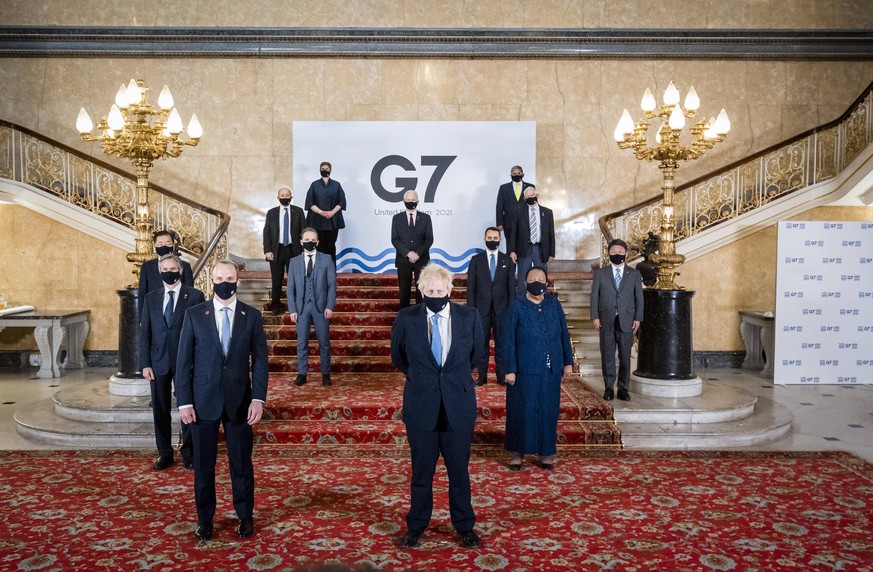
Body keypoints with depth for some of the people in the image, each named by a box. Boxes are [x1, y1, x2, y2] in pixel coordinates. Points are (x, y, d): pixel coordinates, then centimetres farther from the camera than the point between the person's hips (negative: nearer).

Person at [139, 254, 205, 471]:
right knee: (160, 410, 9)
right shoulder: (151, 298, 9)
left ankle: (188, 452, 19)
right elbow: (144, 332, 7)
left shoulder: (195, 296, -2)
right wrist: (145, 364, 0)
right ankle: (165, 453, 21)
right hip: (159, 362, 3)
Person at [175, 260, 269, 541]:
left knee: (242, 462, 8)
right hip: (203, 401, 0)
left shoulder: (252, 316, 1)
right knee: (203, 464, 9)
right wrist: (184, 402, -5)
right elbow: (184, 361, 0)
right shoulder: (194, 315, 0)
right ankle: (205, 518, 25)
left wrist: (258, 398, -10)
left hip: (239, 402, 0)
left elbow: (260, 359, 0)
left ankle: (245, 517, 24)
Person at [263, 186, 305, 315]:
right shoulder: (271, 213, 5)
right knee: (277, 280, 6)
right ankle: (276, 306, 17)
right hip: (277, 250, 1)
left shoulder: (298, 211, 3)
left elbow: (303, 231, 3)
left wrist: (303, 250, -2)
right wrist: (267, 250, -5)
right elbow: (266, 233, 5)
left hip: (294, 250, 0)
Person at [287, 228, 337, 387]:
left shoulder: (326, 259, 2)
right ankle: (302, 373, 15)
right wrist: (292, 309, -2)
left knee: (324, 342, 4)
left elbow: (332, 284, 0)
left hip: (321, 306, -1)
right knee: (302, 342, 6)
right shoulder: (294, 261, 7)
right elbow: (291, 287, 6)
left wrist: (330, 306, -9)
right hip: (302, 306, 2)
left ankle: (325, 374, 15)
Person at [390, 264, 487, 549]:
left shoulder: (469, 316, -4)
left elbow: (480, 356, 9)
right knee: (421, 471, 12)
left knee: (459, 470, 12)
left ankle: (464, 526, 30)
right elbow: (398, 358, 11)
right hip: (421, 406, 0)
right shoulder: (406, 318, -5)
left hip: (458, 406, 0)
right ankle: (416, 526, 30)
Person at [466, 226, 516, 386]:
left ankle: (501, 375, 15)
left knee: (501, 342, 6)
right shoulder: (476, 260, 4)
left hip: (501, 308, 0)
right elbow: (471, 287, 2)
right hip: (482, 308, 0)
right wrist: (471, 308, -5)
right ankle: (482, 375, 13)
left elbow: (511, 286, 5)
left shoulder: (507, 261, 6)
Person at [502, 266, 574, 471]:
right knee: (523, 410, 6)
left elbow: (564, 334, 8)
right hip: (525, 370, -3)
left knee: (548, 410, 10)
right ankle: (518, 452, 20)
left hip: (551, 370, 3)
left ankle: (546, 452, 24)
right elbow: (508, 341, -7)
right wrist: (510, 370, -11)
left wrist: (568, 362, 5)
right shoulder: (516, 308, -7)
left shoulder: (554, 304, 3)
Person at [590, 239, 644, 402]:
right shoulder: (600, 273, 8)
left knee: (625, 356, 3)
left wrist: (638, 318, 0)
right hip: (606, 321, 0)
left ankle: (623, 388, 12)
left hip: (626, 321, 0)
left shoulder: (634, 274, 9)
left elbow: (639, 297, 7)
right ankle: (608, 388, 12)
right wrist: (595, 316, -4)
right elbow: (594, 296, 4)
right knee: (607, 355, 3)